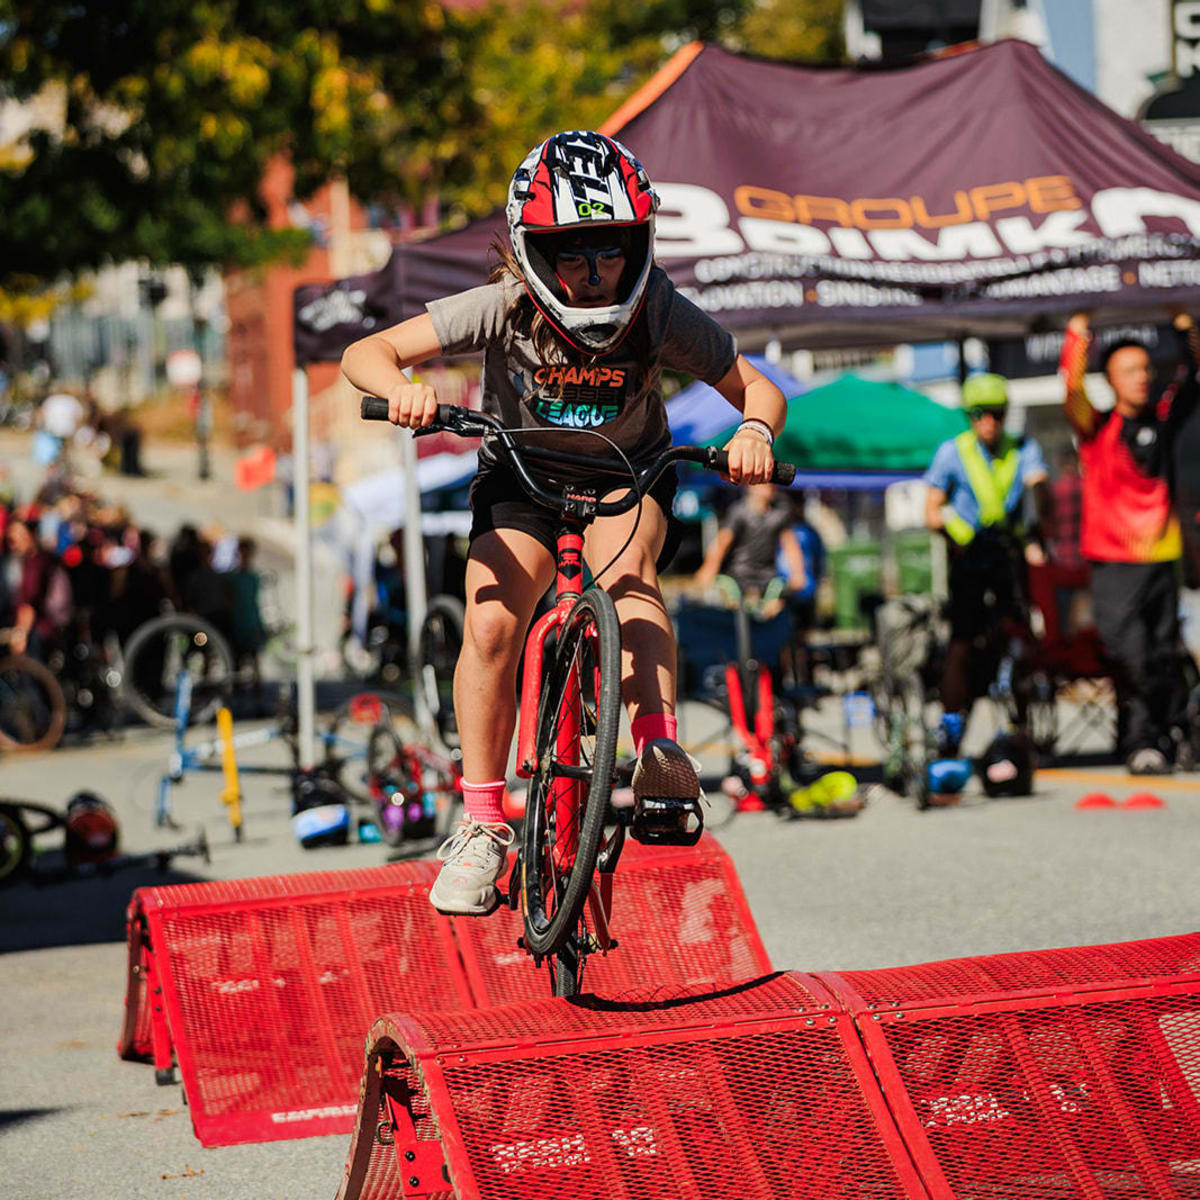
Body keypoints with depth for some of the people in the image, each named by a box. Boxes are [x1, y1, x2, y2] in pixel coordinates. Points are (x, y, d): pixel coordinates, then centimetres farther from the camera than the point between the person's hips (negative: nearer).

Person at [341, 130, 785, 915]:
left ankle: (659, 750, -31)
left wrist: (755, 431, -39)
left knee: (626, 571, -33)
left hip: (627, 471, 0)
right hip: (522, 474, 0)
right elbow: (366, 353, -27)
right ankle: (482, 827, -8)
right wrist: (401, 389, -50)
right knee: (491, 624, -19)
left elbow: (758, 389, -16)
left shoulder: (661, 313, -26)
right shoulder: (505, 307, -27)